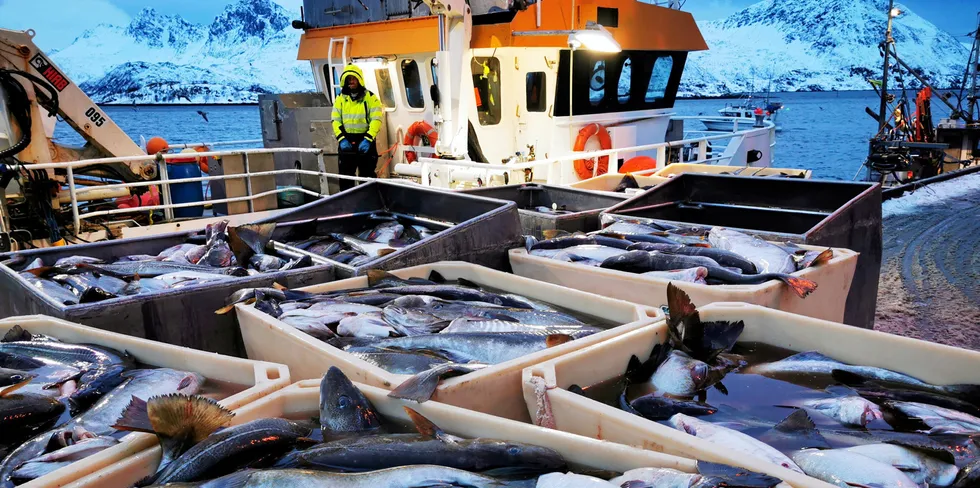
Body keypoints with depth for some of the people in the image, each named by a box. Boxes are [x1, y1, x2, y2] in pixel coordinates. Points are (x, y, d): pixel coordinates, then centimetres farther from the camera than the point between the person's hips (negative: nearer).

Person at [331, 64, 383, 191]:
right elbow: (336, 120, 4)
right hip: (346, 141, 3)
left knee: (367, 176, 2)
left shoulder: (370, 97, -1)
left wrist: (367, 139, -21)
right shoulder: (341, 98, 9)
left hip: (365, 141, -3)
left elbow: (376, 120, -9)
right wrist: (341, 138, -12)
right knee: (345, 175, 6)